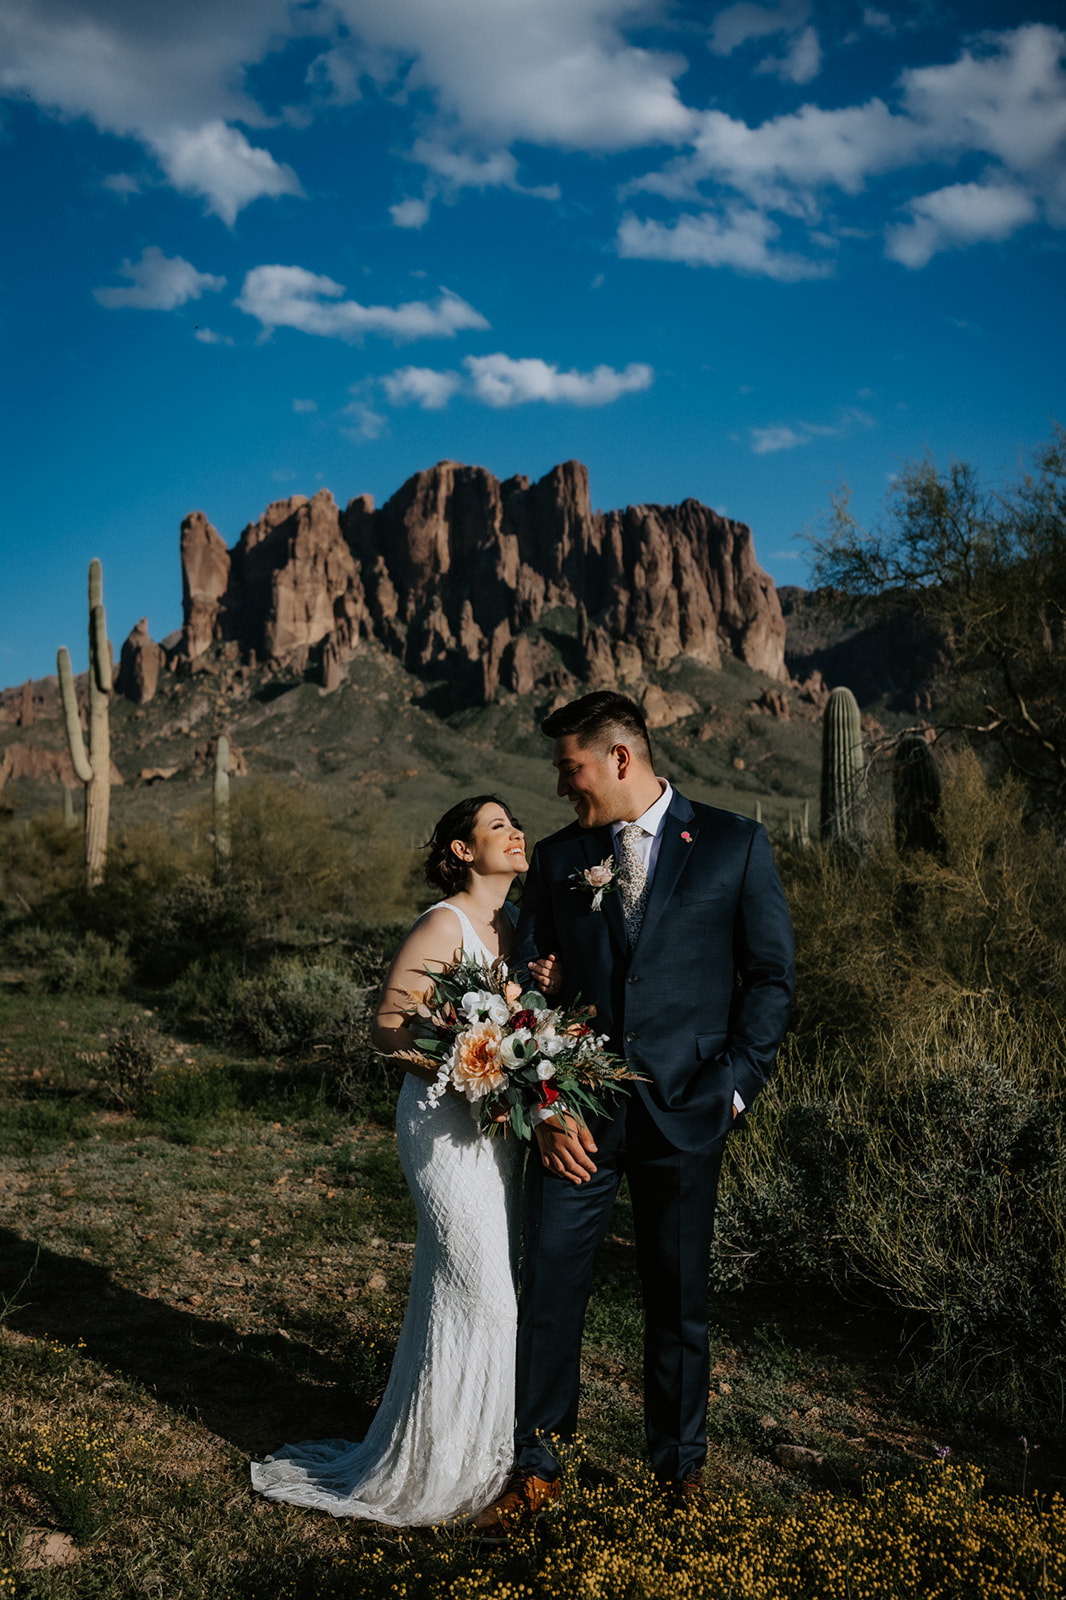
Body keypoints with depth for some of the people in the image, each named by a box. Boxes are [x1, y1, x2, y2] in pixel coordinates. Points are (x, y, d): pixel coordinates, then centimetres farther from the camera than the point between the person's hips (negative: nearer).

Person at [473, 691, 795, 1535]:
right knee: (549, 1285, 3)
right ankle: (537, 1469, 20)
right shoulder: (558, 857, 7)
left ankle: (681, 1467, 31)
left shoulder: (735, 845, 0)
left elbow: (771, 976, 1)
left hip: (683, 1115, -2)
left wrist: (733, 1087, -7)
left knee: (679, 1299, 11)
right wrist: (547, 1104, -4)